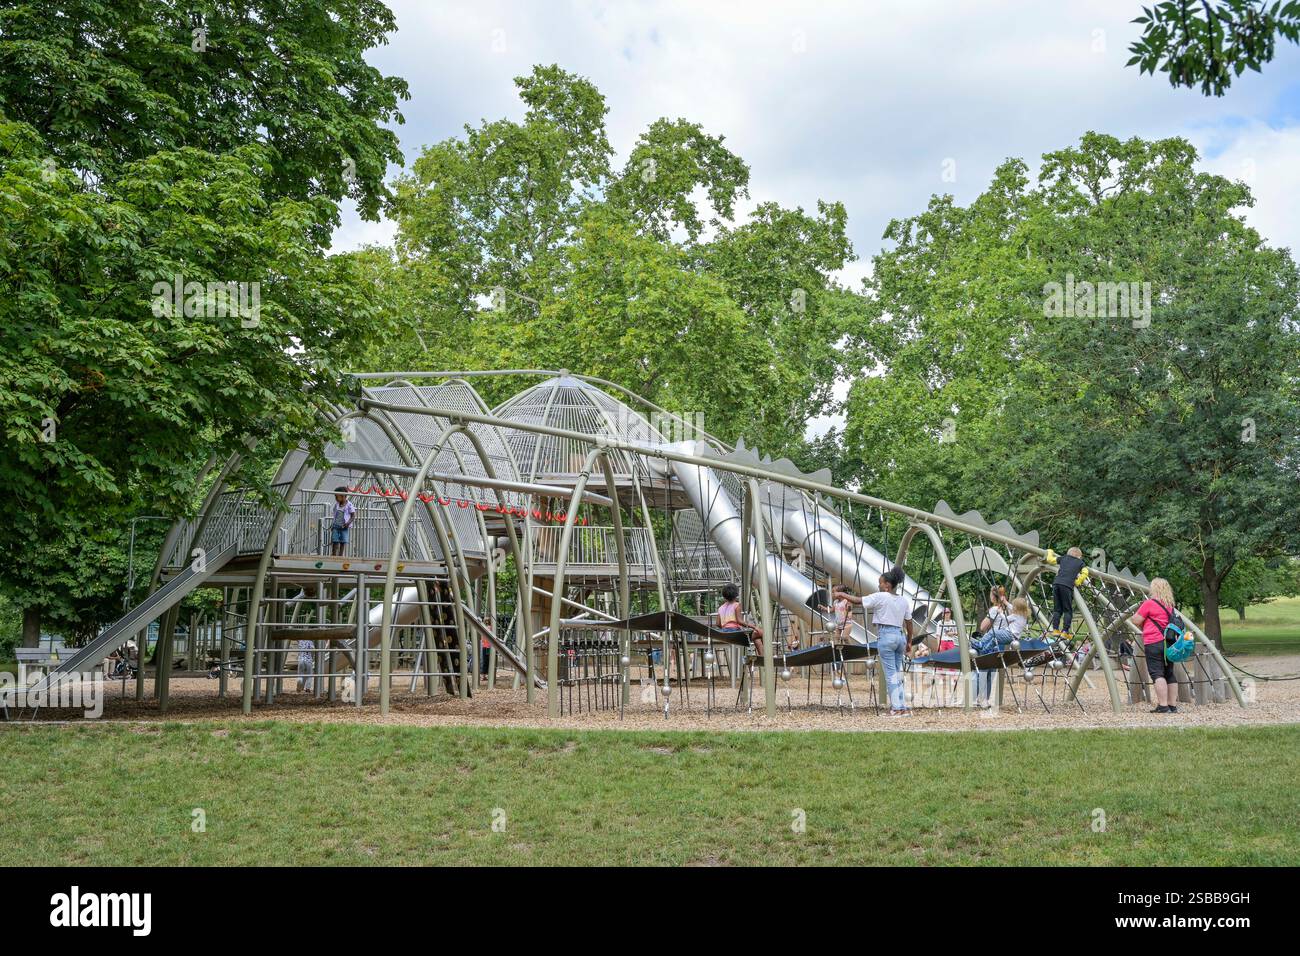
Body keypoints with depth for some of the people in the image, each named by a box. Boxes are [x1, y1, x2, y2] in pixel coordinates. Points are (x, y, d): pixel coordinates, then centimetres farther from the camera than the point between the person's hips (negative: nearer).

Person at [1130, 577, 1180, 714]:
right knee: (1169, 674, 9)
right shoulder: (1170, 605, 15)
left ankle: (1163, 706, -17)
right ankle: (1172, 705, 11)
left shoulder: (1149, 603, -8)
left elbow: (1136, 621, -5)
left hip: (1154, 643, -7)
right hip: (1169, 643, 7)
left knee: (1157, 674, -10)